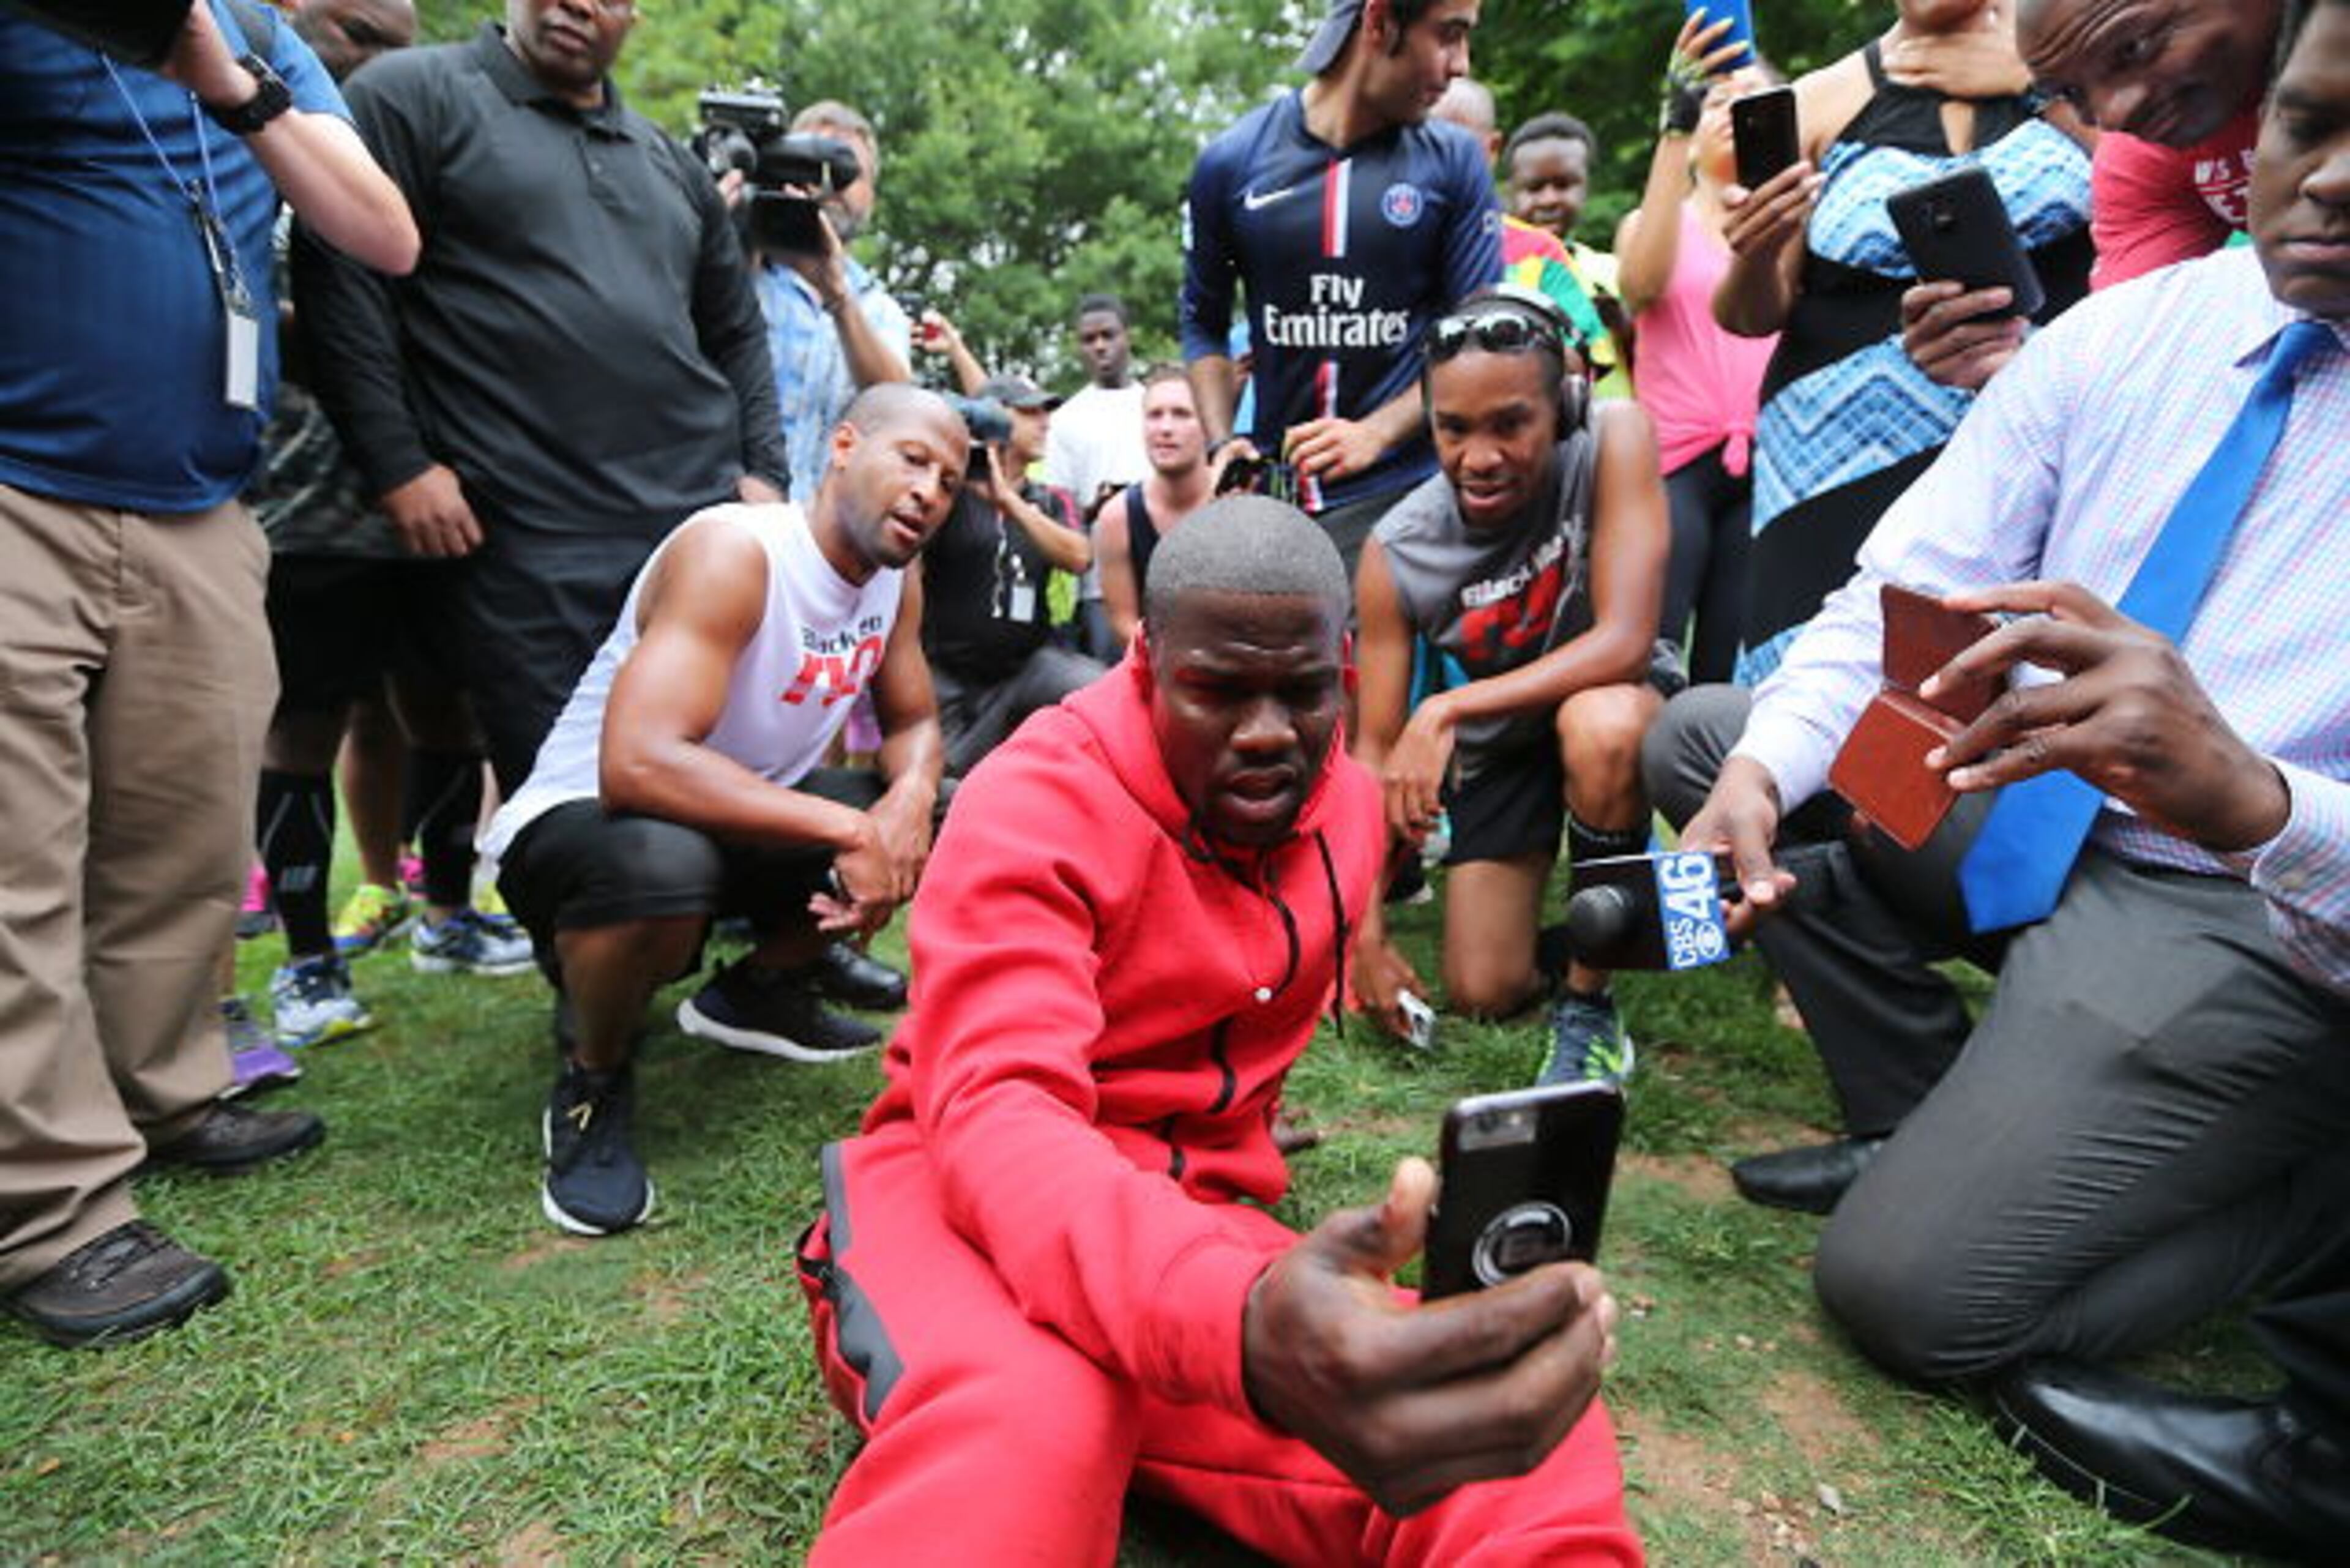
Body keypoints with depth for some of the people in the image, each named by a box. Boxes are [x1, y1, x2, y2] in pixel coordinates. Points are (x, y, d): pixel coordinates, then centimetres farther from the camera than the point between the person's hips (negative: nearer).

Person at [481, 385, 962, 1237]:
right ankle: (592, 1085, -7)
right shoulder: (732, 552, -28)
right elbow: (636, 765, -39)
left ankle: (757, 991, 17)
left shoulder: (896, 578, -3)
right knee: (665, 863, -40)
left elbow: (914, 725, 8)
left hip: (739, 826, 8)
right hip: (579, 821, -7)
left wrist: (911, 798, -17)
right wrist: (846, 827, -37)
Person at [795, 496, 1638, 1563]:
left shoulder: (1348, 805, 5)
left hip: (1195, 1224, 6)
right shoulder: (1035, 803, -16)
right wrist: (1245, 1321, -49)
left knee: (1532, 1449, -21)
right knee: (1032, 1421, -42)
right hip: (971, 1201, -5)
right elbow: (993, 1120, -32)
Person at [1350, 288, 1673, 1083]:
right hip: (1501, 743, 2)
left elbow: (1625, 642, -33)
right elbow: (1375, 746, -18)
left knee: (1598, 726, -41)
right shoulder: (1395, 554, -22)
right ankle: (1544, 877, 32)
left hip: (1619, 699, -2)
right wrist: (1367, 927, -23)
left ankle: (1589, 1004, -18)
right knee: (1484, 995, -3)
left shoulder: (1613, 439, -26)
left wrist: (1446, 710, -40)